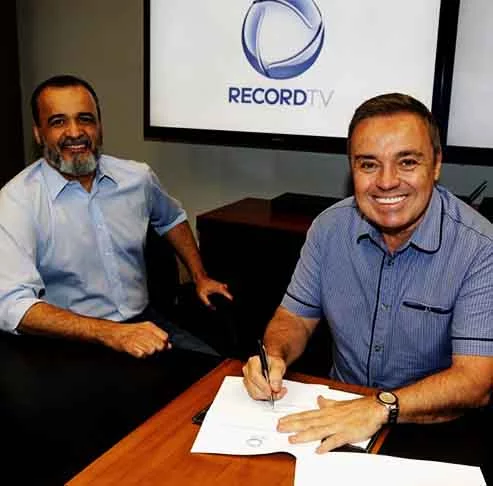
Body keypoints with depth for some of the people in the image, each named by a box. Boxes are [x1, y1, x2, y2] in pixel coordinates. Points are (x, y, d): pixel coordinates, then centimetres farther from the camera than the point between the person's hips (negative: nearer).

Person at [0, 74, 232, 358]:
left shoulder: (138, 177, 3)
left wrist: (200, 277, 17)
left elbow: (172, 219, 26)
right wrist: (111, 333, -31)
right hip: (72, 344, -4)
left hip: (144, 322, 5)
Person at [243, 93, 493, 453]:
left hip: (433, 433, -3)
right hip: (339, 410, 4)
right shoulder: (329, 228, -4)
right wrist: (274, 356, -17)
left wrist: (381, 408, -36)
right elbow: (296, 317, 5)